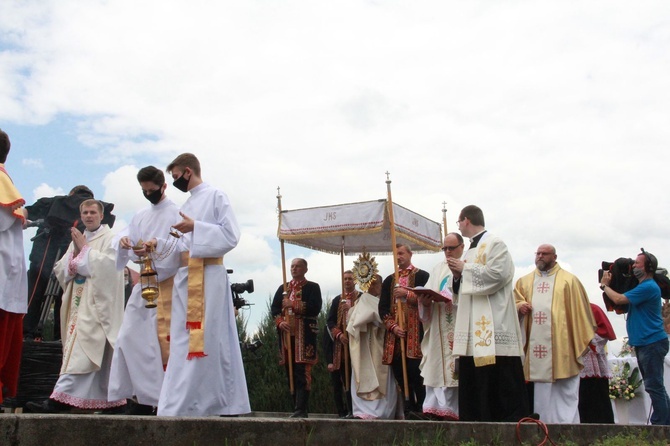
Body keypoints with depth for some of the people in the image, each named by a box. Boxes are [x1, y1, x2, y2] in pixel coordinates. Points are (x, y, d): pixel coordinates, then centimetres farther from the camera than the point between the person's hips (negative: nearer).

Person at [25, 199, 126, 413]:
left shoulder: (110, 239, 2)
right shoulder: (77, 239, 22)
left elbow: (109, 264, -15)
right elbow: (60, 269, 16)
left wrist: (84, 250, -8)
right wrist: (74, 256, -4)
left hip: (97, 303, -7)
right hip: (79, 303, 7)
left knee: (82, 350, -15)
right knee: (100, 355, 7)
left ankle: (59, 399, -23)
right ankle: (113, 399, 11)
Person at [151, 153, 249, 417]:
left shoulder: (216, 196, 0)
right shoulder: (188, 204, 22)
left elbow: (231, 236, -9)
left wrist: (195, 227, -16)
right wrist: (159, 244, 9)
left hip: (207, 276, -8)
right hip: (185, 277, 9)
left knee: (204, 341, -9)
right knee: (183, 341, 6)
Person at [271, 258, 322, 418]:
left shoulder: (313, 287, 5)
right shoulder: (283, 288, 19)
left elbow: (315, 308, -9)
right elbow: (274, 308, 10)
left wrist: (293, 305, -12)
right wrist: (280, 322, -8)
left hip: (305, 335, -5)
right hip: (286, 334, 5)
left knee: (302, 372, -10)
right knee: (290, 372, 6)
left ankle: (301, 410, -11)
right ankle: (301, 408, 13)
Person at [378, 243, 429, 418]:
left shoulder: (422, 276, 5)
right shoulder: (389, 280, 18)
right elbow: (382, 307, 10)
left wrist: (407, 294, -13)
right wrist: (392, 326, -6)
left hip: (415, 330, -5)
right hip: (395, 331, 5)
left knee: (414, 369, -12)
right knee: (398, 370, 2)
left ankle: (421, 408, -1)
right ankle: (410, 408, 12)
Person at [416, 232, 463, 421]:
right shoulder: (438, 268, 21)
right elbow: (428, 292, 13)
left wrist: (448, 298, -23)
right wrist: (425, 300, -9)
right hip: (439, 330, 5)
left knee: (459, 368, -6)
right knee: (438, 367, -1)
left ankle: (454, 409, -2)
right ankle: (439, 407, 0)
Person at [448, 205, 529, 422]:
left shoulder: (494, 244, -4)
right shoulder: (472, 249, 21)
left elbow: (497, 274, -19)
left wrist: (464, 269, -10)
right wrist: (458, 275, 4)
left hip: (493, 328, -9)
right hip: (473, 328, 9)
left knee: (501, 383, -8)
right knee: (473, 382, 7)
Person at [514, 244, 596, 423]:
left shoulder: (569, 280, 6)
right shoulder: (524, 281, 17)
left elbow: (580, 310, 4)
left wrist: (585, 338, -1)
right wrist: (520, 307, -4)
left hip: (561, 346, -3)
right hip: (535, 346, 3)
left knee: (564, 389, -3)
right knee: (539, 392, 3)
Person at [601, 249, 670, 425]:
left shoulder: (648, 287, -16)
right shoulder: (643, 287, 18)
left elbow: (619, 299, -20)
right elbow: (621, 305, 21)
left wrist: (605, 285, -3)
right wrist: (607, 285, 10)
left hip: (652, 343, -11)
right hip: (644, 343, 11)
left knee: (654, 386, -7)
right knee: (655, 386, 14)